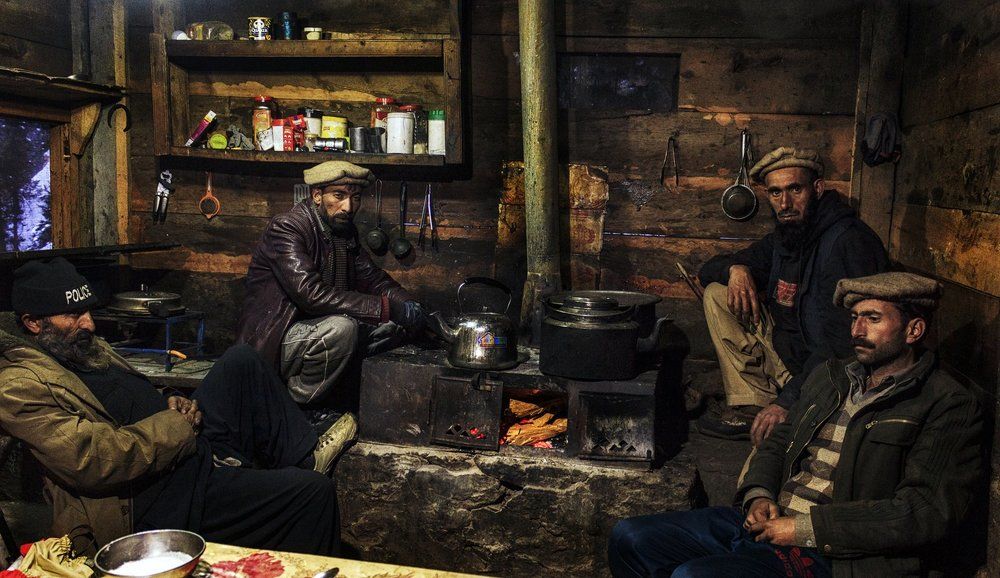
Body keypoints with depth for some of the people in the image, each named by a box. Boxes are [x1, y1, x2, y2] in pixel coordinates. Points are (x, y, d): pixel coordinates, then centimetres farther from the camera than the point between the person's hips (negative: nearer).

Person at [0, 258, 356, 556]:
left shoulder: (87, 348, 15)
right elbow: (93, 461, -26)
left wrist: (176, 406, 2)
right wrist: (175, 426, -15)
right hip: (152, 504, -10)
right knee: (315, 491, -19)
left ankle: (305, 457, 4)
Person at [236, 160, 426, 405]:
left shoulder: (345, 229, 7)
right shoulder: (285, 228, -18)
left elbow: (372, 277, 12)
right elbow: (311, 294, -29)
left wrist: (406, 304, -11)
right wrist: (386, 307, -31)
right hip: (275, 340, -8)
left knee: (395, 322, -3)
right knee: (342, 327, -33)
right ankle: (300, 402, -12)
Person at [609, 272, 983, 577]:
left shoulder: (949, 407, -4)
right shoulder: (829, 377, 19)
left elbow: (928, 512, -15)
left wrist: (806, 528, -17)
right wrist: (758, 495, 1)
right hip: (766, 523, 7)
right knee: (629, 538, -6)